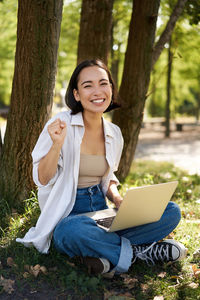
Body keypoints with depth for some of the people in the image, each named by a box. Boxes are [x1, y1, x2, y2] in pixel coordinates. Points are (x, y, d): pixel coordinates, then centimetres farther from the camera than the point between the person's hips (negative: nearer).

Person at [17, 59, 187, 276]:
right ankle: (139, 251, -18)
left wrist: (117, 197, -4)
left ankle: (108, 254, -21)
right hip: (67, 215, -5)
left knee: (172, 211, -10)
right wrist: (57, 144, -26)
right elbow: (42, 180, -9)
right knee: (74, 231, -42)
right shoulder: (61, 124, -10)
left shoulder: (115, 134, 7)